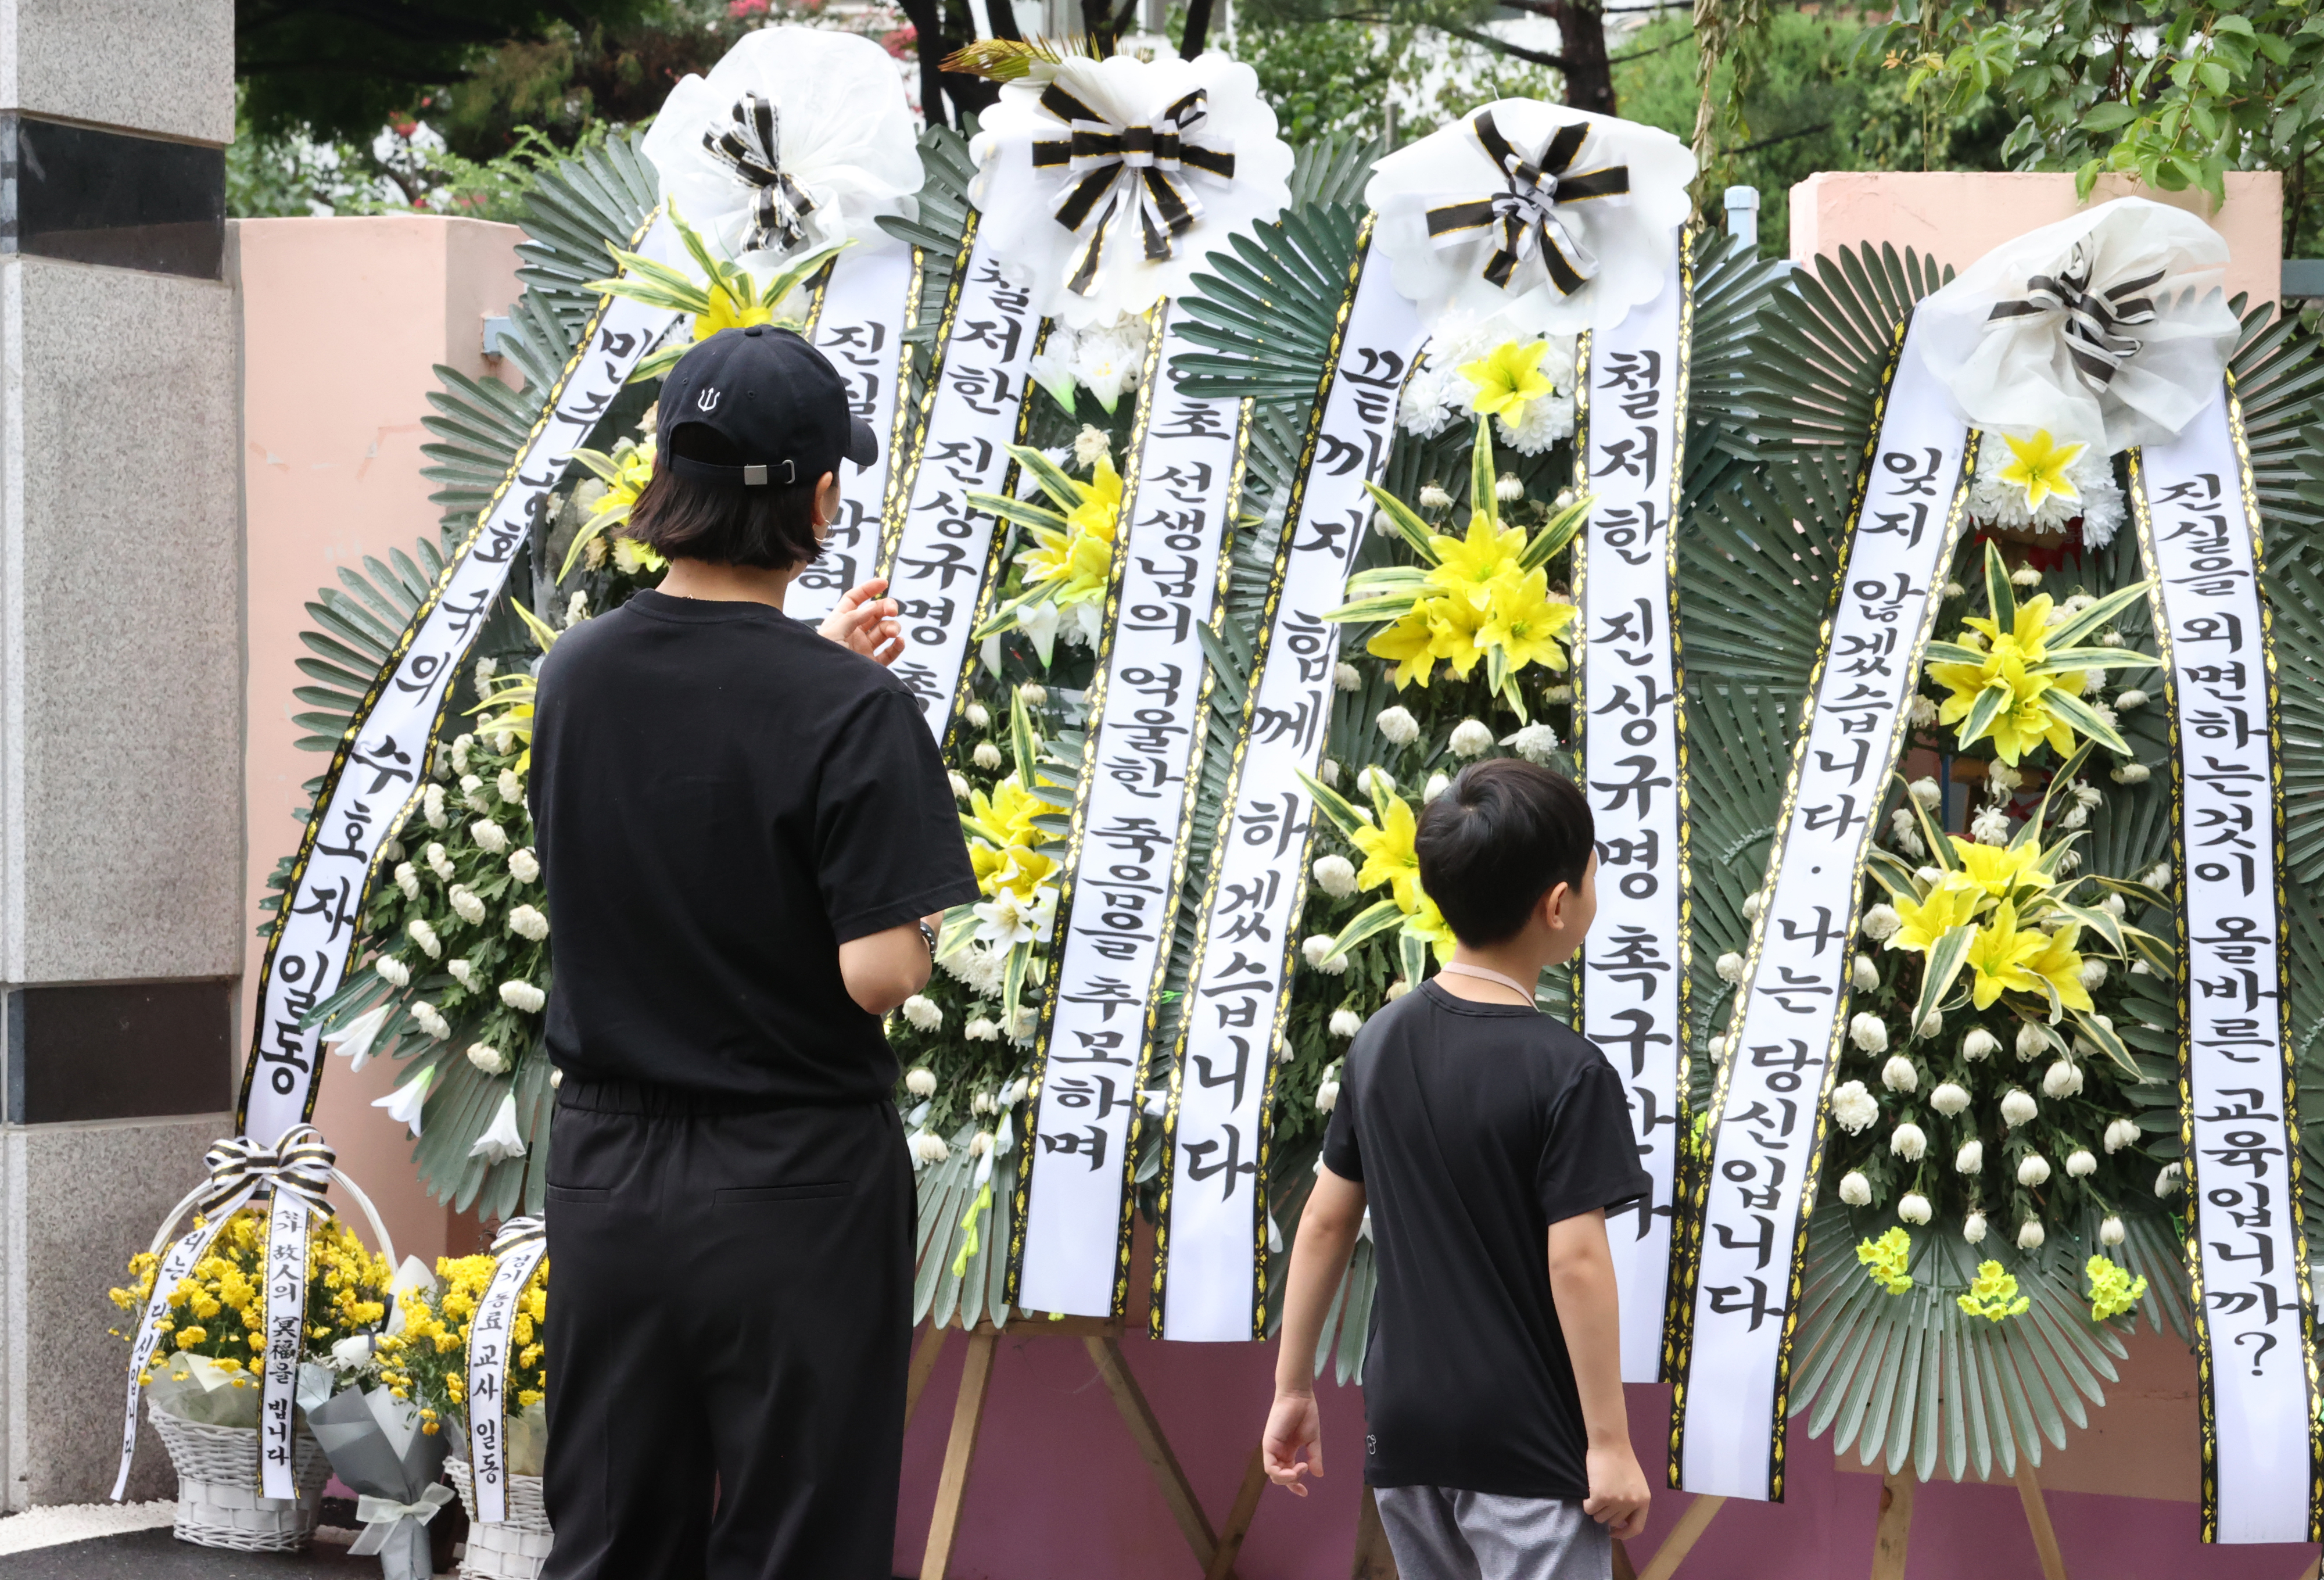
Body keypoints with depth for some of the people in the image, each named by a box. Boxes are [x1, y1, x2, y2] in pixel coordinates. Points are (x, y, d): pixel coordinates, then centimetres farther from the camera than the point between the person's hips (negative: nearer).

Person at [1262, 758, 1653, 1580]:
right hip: (1525, 1446, -6)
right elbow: (1576, 1264, -18)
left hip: (1404, 1424, 6)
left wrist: (1293, 1386, 15)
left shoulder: (1380, 1041, 3)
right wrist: (1610, 1442, -11)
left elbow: (1325, 1220, 7)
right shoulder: (1568, 1073, -16)